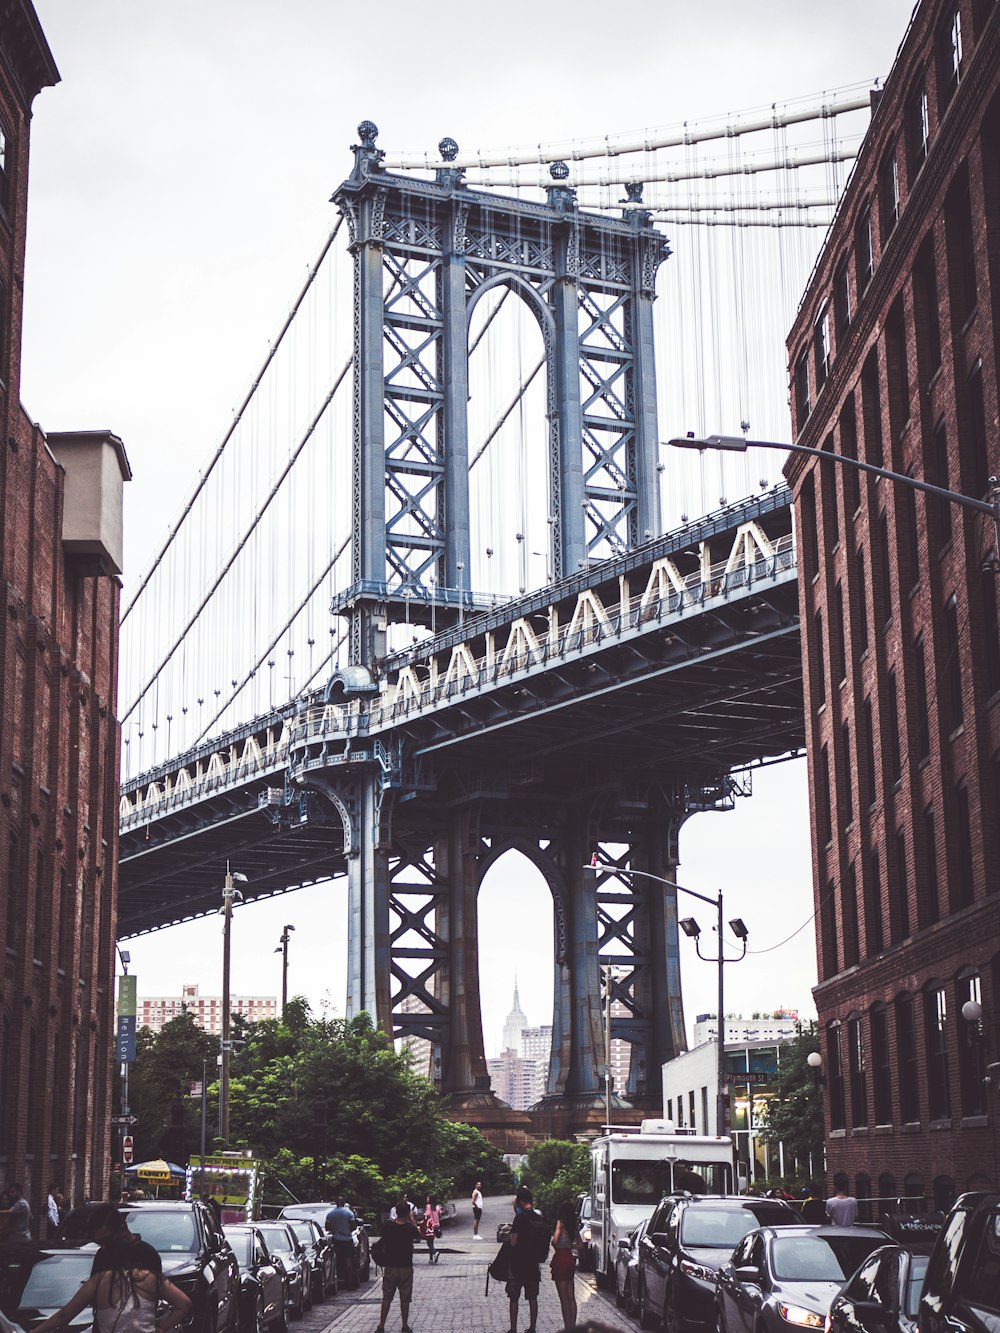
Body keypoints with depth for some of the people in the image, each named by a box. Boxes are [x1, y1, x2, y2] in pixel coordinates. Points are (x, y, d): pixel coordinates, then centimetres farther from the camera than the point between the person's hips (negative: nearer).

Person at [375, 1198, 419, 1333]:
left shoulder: (388, 1227, -10)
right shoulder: (410, 1228, -13)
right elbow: (418, 1237, 8)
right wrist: (411, 1220, 10)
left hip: (390, 1267, 1)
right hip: (406, 1267, -1)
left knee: (386, 1298, 10)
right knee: (405, 1298, 10)